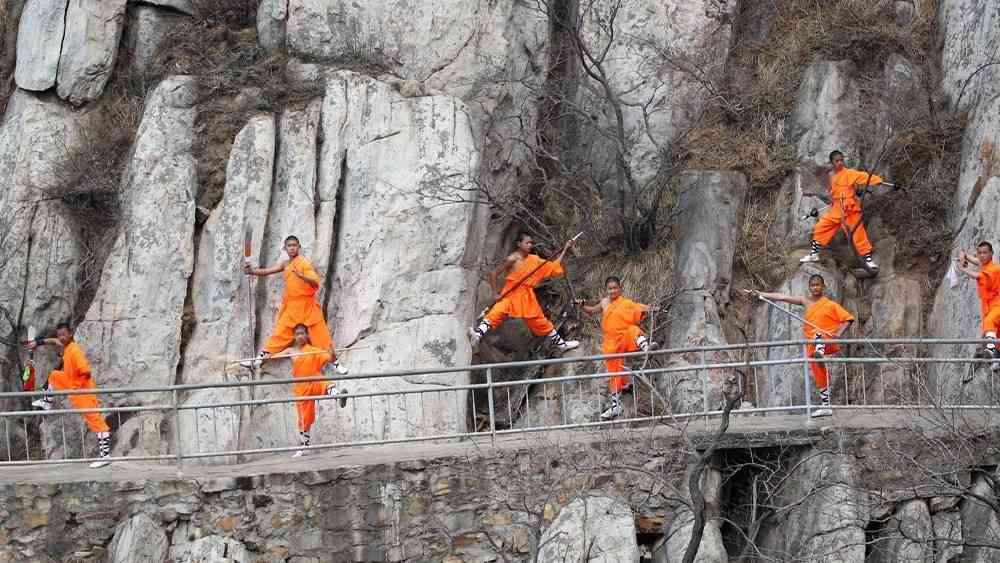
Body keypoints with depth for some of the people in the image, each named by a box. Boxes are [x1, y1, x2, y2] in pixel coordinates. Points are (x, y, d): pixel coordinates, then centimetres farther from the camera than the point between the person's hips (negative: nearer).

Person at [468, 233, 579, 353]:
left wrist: (565, 249, 10)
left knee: (540, 321, 14)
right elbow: (493, 274, -8)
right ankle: (477, 335, -47)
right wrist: (495, 293, -12)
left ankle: (560, 344, 26)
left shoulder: (534, 259, 7)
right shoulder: (513, 259, -11)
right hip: (510, 294, -6)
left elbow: (554, 267, 15)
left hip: (527, 297, 6)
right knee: (496, 313, -30)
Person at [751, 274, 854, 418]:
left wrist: (838, 333, -17)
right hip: (812, 343, 5)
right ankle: (825, 406, 7)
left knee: (818, 336, -39)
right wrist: (760, 294, 3)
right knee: (818, 375, 3)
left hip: (827, 339, -5)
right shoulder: (806, 302, 12)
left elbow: (848, 318, -1)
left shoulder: (830, 305, 0)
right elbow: (782, 297, 8)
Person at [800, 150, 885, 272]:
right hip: (835, 209, 6)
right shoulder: (831, 175, 11)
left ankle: (868, 259, -1)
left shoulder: (850, 173, -9)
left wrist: (878, 180, -34)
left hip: (850, 209, -6)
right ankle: (814, 253, 22)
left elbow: (864, 176, -22)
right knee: (821, 227, 8)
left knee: (857, 233, -8)